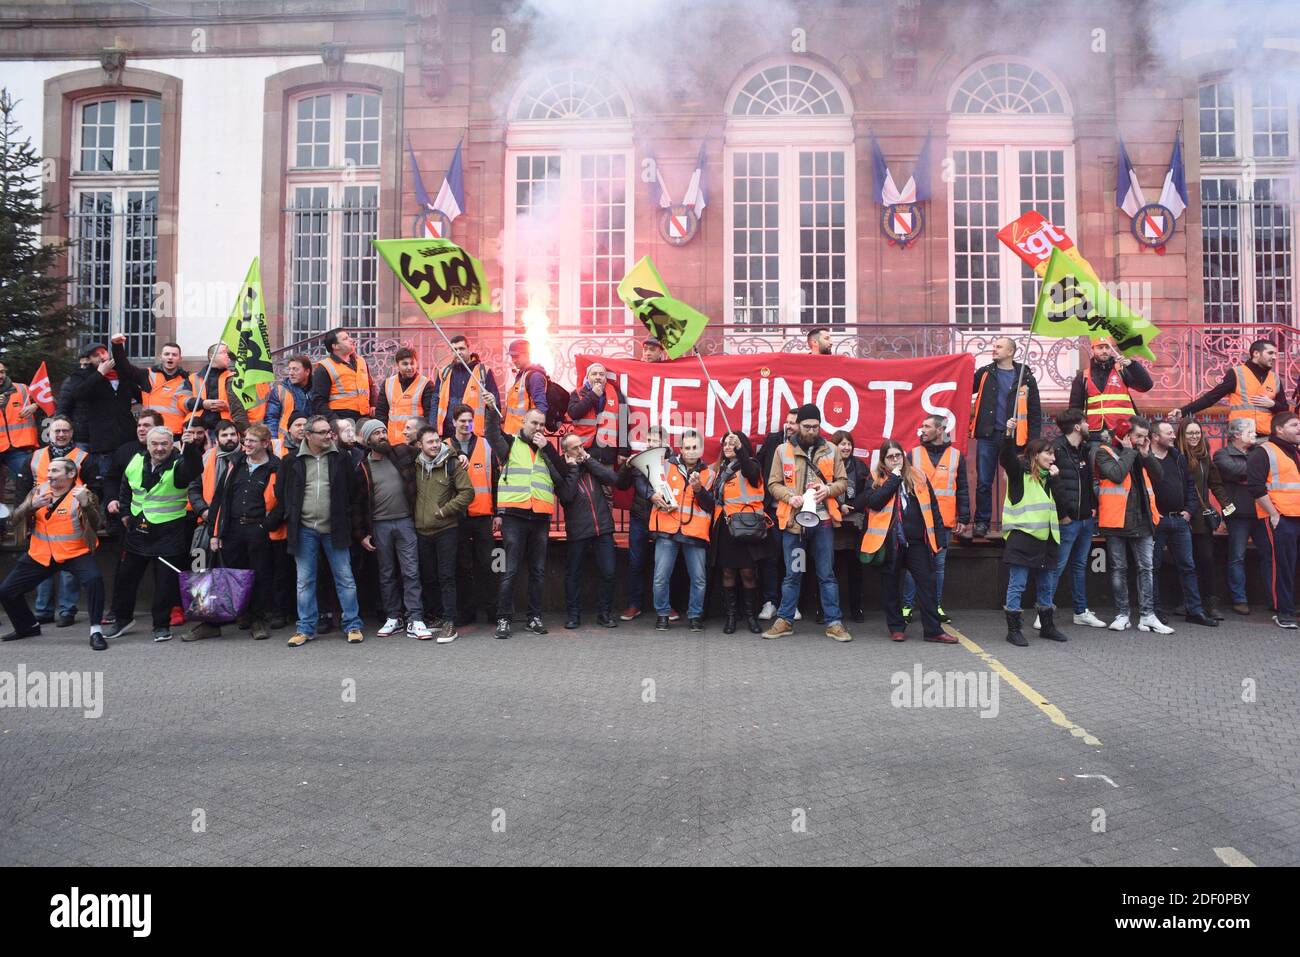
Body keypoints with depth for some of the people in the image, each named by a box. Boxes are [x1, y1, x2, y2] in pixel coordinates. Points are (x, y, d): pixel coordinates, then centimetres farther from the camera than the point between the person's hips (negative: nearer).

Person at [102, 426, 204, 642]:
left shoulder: (179, 464, -12)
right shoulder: (136, 462, 4)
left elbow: (196, 470, -37)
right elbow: (125, 488, 22)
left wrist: (190, 447, -51)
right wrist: (125, 512, 19)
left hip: (169, 533, -5)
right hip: (137, 529, 5)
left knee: (166, 581, 1)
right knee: (125, 576, 14)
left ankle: (162, 625, 15)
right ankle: (122, 617, 32)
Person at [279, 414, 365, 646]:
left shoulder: (341, 459, 2)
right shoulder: (292, 462, 2)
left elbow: (353, 492, 7)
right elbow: (281, 492, 10)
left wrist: (346, 518, 3)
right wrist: (290, 517, 4)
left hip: (334, 529, -1)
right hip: (304, 530, 1)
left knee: (345, 579, 2)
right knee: (305, 581, 7)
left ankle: (353, 626, 11)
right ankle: (306, 628, 17)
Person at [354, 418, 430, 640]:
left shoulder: (402, 453, 2)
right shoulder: (363, 468, 4)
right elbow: (359, 503, 8)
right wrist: (362, 534, 5)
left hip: (405, 522, -1)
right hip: (379, 526, 1)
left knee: (411, 572, -5)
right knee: (387, 575, 9)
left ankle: (415, 621, -6)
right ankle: (393, 617, 19)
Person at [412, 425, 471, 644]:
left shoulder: (452, 464, -5)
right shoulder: (415, 465, 6)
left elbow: (467, 492, -8)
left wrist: (444, 510, -10)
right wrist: (415, 515, 8)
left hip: (446, 529, -4)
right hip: (422, 531, 4)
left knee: (446, 577, -6)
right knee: (427, 578, 12)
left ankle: (449, 623, -5)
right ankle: (431, 617, 23)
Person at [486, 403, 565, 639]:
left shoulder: (546, 449, 18)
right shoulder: (510, 443, 8)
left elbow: (563, 473, 4)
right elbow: (493, 435, -12)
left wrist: (547, 447, -3)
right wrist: (492, 410, -25)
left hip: (541, 517, 4)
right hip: (515, 515, -4)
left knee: (538, 571, 8)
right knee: (510, 570, -4)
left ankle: (535, 617, 16)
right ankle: (504, 619, 1)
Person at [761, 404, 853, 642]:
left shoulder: (831, 450, 6)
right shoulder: (783, 451, 3)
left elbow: (842, 481, 9)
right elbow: (773, 483, 4)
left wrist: (828, 490, -12)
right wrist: (789, 496, -14)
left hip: (822, 520, 1)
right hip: (793, 520, 0)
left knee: (827, 574, 6)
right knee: (792, 574, 7)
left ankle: (833, 622, 12)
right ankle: (785, 620, 18)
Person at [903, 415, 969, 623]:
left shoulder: (956, 456, 7)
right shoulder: (914, 454, 5)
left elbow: (962, 490, 8)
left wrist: (963, 518, 3)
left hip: (944, 522, 1)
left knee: (939, 565, 9)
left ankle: (936, 606, 18)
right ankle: (906, 606, 7)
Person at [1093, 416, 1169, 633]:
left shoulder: (1141, 454, 13)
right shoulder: (1105, 452, -4)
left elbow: (1158, 476, 5)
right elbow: (1116, 474, -20)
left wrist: (1146, 454, -4)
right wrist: (1129, 451, -10)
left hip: (1142, 520, 5)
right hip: (1116, 520, -5)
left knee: (1146, 568, 3)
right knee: (1119, 569, 5)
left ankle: (1147, 616, 7)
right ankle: (1122, 615, 13)